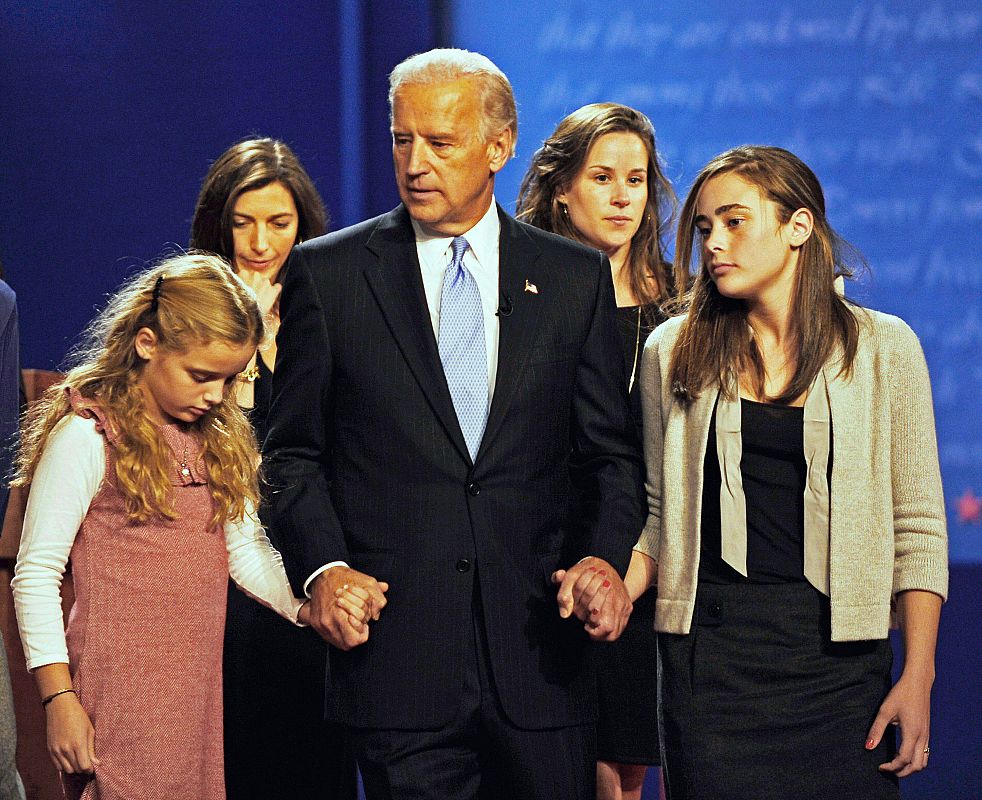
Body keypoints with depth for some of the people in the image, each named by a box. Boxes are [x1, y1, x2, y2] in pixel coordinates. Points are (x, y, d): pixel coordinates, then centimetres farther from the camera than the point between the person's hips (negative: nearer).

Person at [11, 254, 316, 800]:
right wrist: (59, 700, -13)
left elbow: (245, 550, 13)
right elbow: (36, 576, -10)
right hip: (120, 692, -7)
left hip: (197, 690, 7)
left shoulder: (218, 438, 12)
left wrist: (309, 607, -6)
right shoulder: (88, 437, -10)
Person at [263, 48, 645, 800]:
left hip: (539, 652, 1)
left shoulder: (576, 278, 8)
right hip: (397, 647, -1)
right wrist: (322, 566, -10)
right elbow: (295, 453, 7)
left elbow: (611, 454, 10)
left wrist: (606, 556, -9)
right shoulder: (327, 274, 5)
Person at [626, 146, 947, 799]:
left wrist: (918, 676, -5)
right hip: (708, 642, 1)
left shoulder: (884, 347, 3)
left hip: (837, 650, -1)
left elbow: (918, 526, 2)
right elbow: (658, 512, 11)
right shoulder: (674, 352, 8)